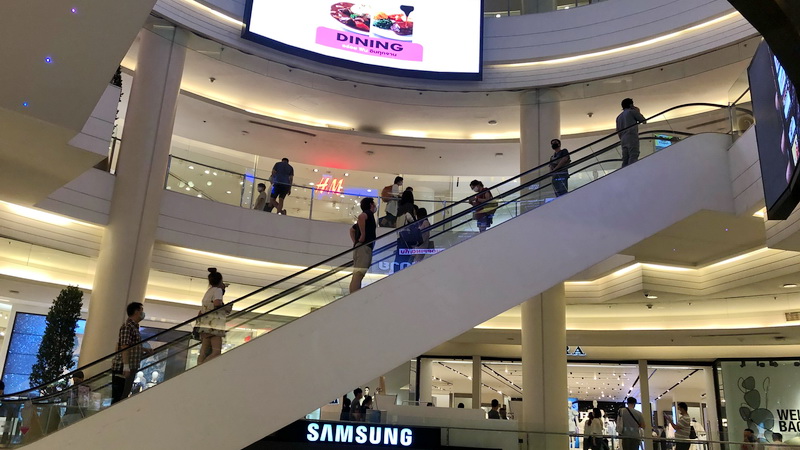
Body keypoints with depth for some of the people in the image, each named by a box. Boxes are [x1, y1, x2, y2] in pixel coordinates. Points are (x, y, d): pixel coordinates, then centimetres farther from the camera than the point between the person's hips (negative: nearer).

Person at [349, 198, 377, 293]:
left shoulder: (366, 216, 26)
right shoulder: (369, 213, 0)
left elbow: (352, 230, 36)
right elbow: (361, 216, -25)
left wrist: (355, 242, 24)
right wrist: (363, 235, -20)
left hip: (360, 246, 10)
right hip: (364, 246, -10)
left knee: (358, 275, 7)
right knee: (358, 274, -18)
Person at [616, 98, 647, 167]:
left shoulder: (619, 117, 25)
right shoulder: (632, 111, 6)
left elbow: (618, 131, 21)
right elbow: (643, 120, 12)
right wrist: (637, 111, 22)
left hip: (623, 139, 7)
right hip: (632, 137, -7)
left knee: (625, 159, -1)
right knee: (633, 157, -18)